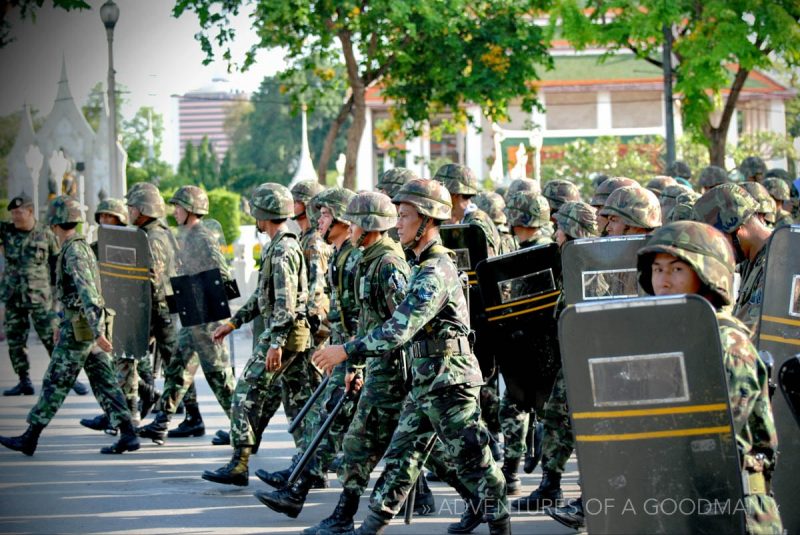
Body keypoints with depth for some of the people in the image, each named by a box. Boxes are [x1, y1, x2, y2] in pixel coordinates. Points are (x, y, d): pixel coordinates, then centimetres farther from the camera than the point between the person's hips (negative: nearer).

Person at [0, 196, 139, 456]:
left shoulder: (73, 251, -17)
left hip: (78, 331, -9)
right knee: (104, 382, 5)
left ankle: (30, 438, 6)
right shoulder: (81, 247, 15)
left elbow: (87, 291, -27)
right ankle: (127, 435, -1)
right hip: (89, 327, 9)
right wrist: (63, 322, 35)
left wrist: (98, 332, -33)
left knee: (55, 384, -1)